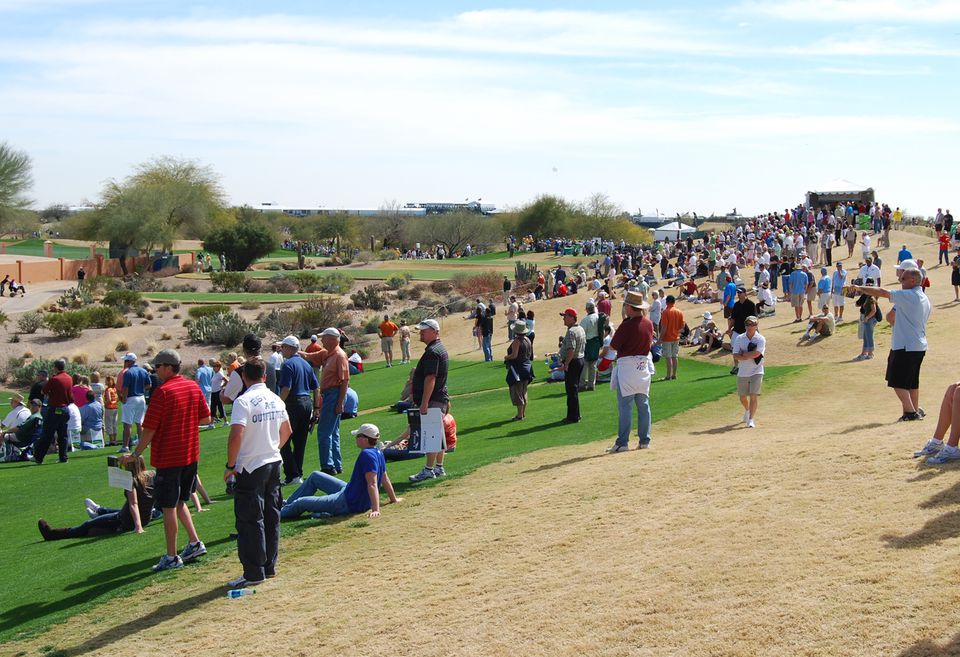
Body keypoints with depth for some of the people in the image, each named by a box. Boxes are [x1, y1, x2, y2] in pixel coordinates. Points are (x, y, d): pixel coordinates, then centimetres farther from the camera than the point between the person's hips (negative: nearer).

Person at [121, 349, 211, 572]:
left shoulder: (162, 392, -16)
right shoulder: (193, 386, 4)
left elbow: (150, 429, -15)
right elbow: (205, 419, 9)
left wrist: (135, 454, -5)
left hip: (168, 458, -7)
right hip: (191, 455, 7)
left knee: (169, 507, 2)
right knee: (179, 501, 21)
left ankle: (172, 557, 8)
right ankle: (195, 543, 18)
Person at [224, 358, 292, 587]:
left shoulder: (244, 401, -16)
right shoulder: (276, 400, 6)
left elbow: (236, 435, -24)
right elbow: (287, 431, 17)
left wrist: (230, 465, -14)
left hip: (251, 468, -7)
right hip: (274, 463, 7)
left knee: (250, 521, -1)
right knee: (271, 517, 14)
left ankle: (254, 572, 1)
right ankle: (269, 566, 21)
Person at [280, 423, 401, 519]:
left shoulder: (366, 454, -27)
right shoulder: (378, 453, 2)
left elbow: (372, 483, -33)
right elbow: (384, 478, 12)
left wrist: (376, 509, -39)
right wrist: (394, 499, 22)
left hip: (349, 503, -10)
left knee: (301, 503, -5)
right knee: (315, 476, 22)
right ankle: (288, 504, 32)